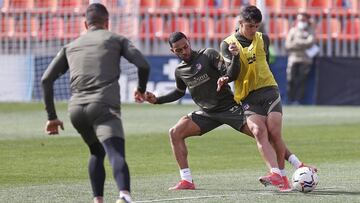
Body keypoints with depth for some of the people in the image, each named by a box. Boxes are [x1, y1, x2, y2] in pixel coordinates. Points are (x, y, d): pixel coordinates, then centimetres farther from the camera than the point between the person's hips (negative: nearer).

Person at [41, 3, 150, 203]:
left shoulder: (71, 46, 26)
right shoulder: (116, 39, 16)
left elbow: (46, 79, 20)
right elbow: (143, 65, 4)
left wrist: (51, 116, 23)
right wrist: (141, 89, 24)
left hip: (76, 108, 4)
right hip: (104, 106, -4)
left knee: (96, 153, 27)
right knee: (116, 154, -21)